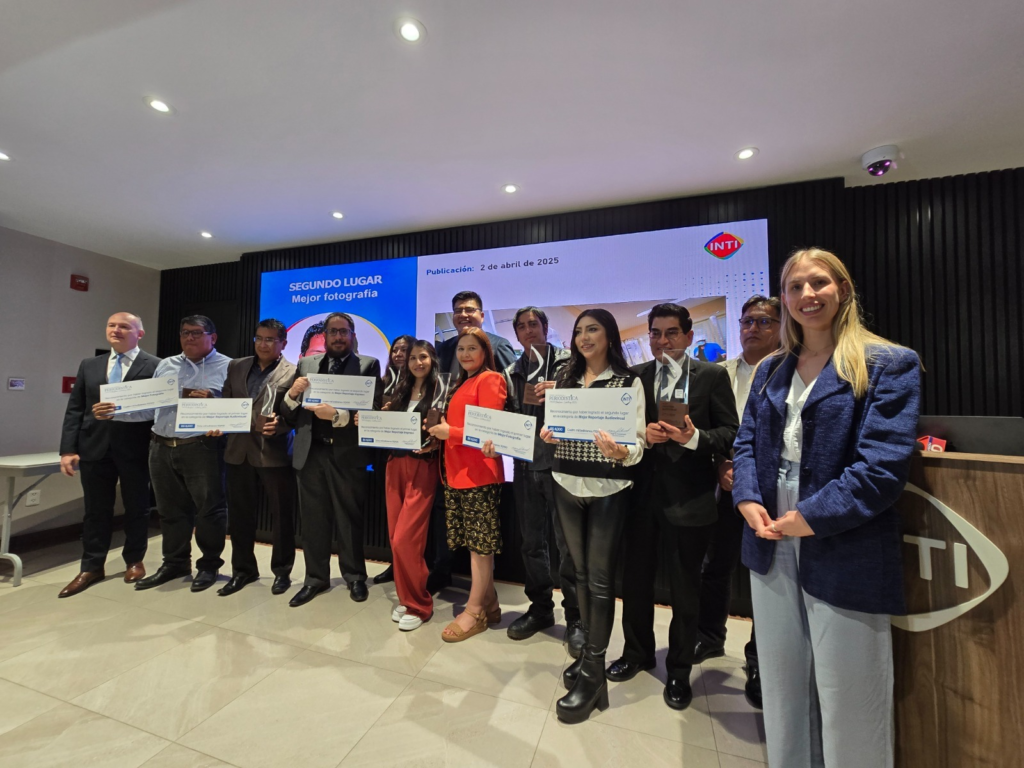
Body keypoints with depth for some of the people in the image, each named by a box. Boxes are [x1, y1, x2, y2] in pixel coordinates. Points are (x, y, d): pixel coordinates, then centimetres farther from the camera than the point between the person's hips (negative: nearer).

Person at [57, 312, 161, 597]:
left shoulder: (155, 366, -2)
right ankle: (92, 566, 23)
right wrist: (68, 449, 0)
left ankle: (134, 560, 26)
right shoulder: (89, 365, 12)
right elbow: (74, 410, 9)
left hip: (135, 449, -4)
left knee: (136, 508, 9)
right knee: (96, 510, 11)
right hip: (95, 447, 4)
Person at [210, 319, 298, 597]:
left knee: (281, 515, 6)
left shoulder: (293, 373, -4)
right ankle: (243, 570, 33)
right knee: (239, 515, 15)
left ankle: (282, 571, 24)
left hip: (274, 453, -5)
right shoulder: (236, 367, 13)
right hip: (239, 451, 5)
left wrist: (277, 426, -25)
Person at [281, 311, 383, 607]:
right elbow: (289, 416, 9)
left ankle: (355, 577, 27)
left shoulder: (368, 365, 1)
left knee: (349, 519, 9)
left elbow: (374, 410, -10)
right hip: (311, 453, 3)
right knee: (312, 520, 12)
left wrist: (338, 415, -21)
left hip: (348, 454, -3)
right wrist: (292, 394, -11)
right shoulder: (306, 364, 12)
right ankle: (315, 578, 30)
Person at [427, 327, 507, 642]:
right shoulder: (462, 383, 19)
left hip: (479, 472, -8)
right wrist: (441, 432, 2)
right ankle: (489, 604, 27)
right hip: (458, 471, 9)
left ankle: (474, 612, 15)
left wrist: (450, 433, -13)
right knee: (477, 542, 14)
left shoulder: (490, 379, -8)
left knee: (480, 543, 3)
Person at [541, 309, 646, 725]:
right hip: (567, 486, 5)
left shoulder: (629, 382, -5)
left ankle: (592, 674, 18)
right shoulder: (564, 378, 8)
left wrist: (621, 452, -29)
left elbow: (638, 444, -9)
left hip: (608, 490, -4)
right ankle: (589, 651, 34)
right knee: (580, 571, 16)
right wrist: (547, 434, -8)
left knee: (600, 578, 2)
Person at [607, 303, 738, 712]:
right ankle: (637, 652, 41)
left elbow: (730, 433, -4)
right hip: (644, 491, 3)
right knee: (635, 577, 16)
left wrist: (694, 437, -22)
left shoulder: (712, 375, -2)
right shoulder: (636, 375, 5)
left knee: (685, 588, 13)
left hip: (689, 495, -2)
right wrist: (642, 433, -15)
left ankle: (679, 671, 37)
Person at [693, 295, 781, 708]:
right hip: (728, 484, 4)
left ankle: (760, 661, 27)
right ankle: (710, 638, 35)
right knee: (716, 564, 13)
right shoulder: (724, 371, 10)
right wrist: (721, 467, -4)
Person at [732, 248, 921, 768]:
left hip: (844, 554, -4)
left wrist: (811, 517, -18)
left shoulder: (889, 365, -4)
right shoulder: (770, 370, 11)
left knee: (846, 700, 11)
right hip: (771, 549, 5)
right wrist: (748, 501, -9)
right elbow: (746, 442, 8)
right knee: (781, 687, 20)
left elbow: (885, 462, -14)